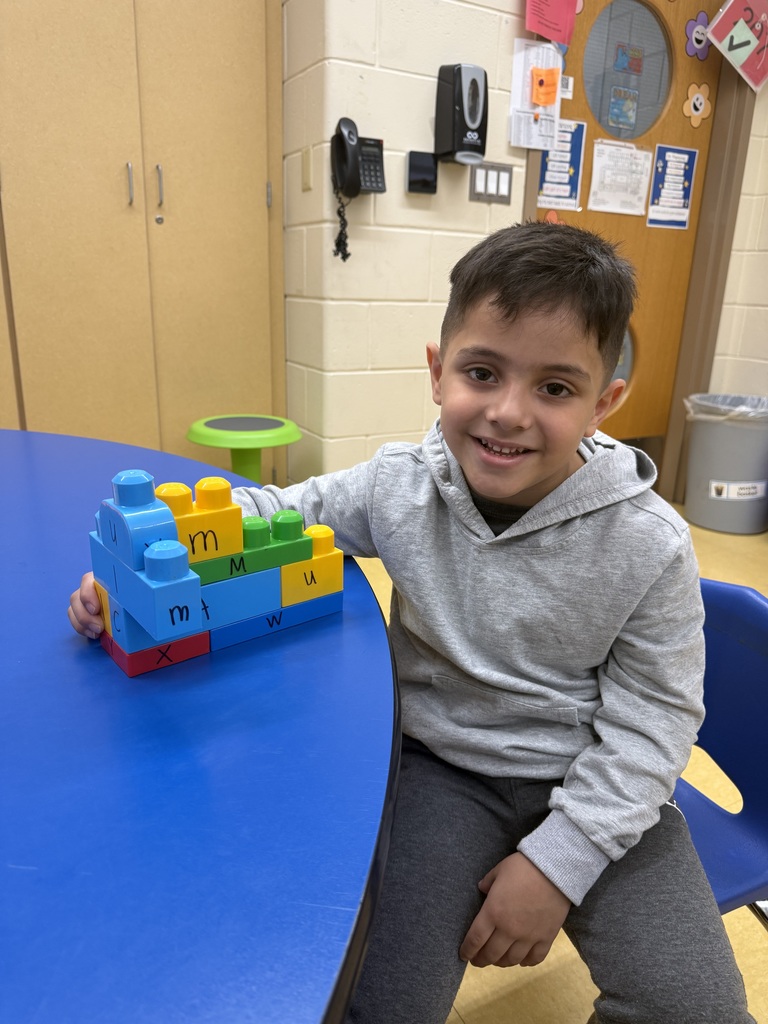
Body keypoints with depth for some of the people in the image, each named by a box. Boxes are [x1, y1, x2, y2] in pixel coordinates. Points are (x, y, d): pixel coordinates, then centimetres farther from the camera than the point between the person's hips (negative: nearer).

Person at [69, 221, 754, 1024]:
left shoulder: (650, 544, -16)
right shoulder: (401, 486, -13)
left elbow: (653, 718, -9)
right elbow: (277, 512, -1)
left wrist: (558, 858, -14)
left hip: (592, 783, 1)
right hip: (442, 768, 0)